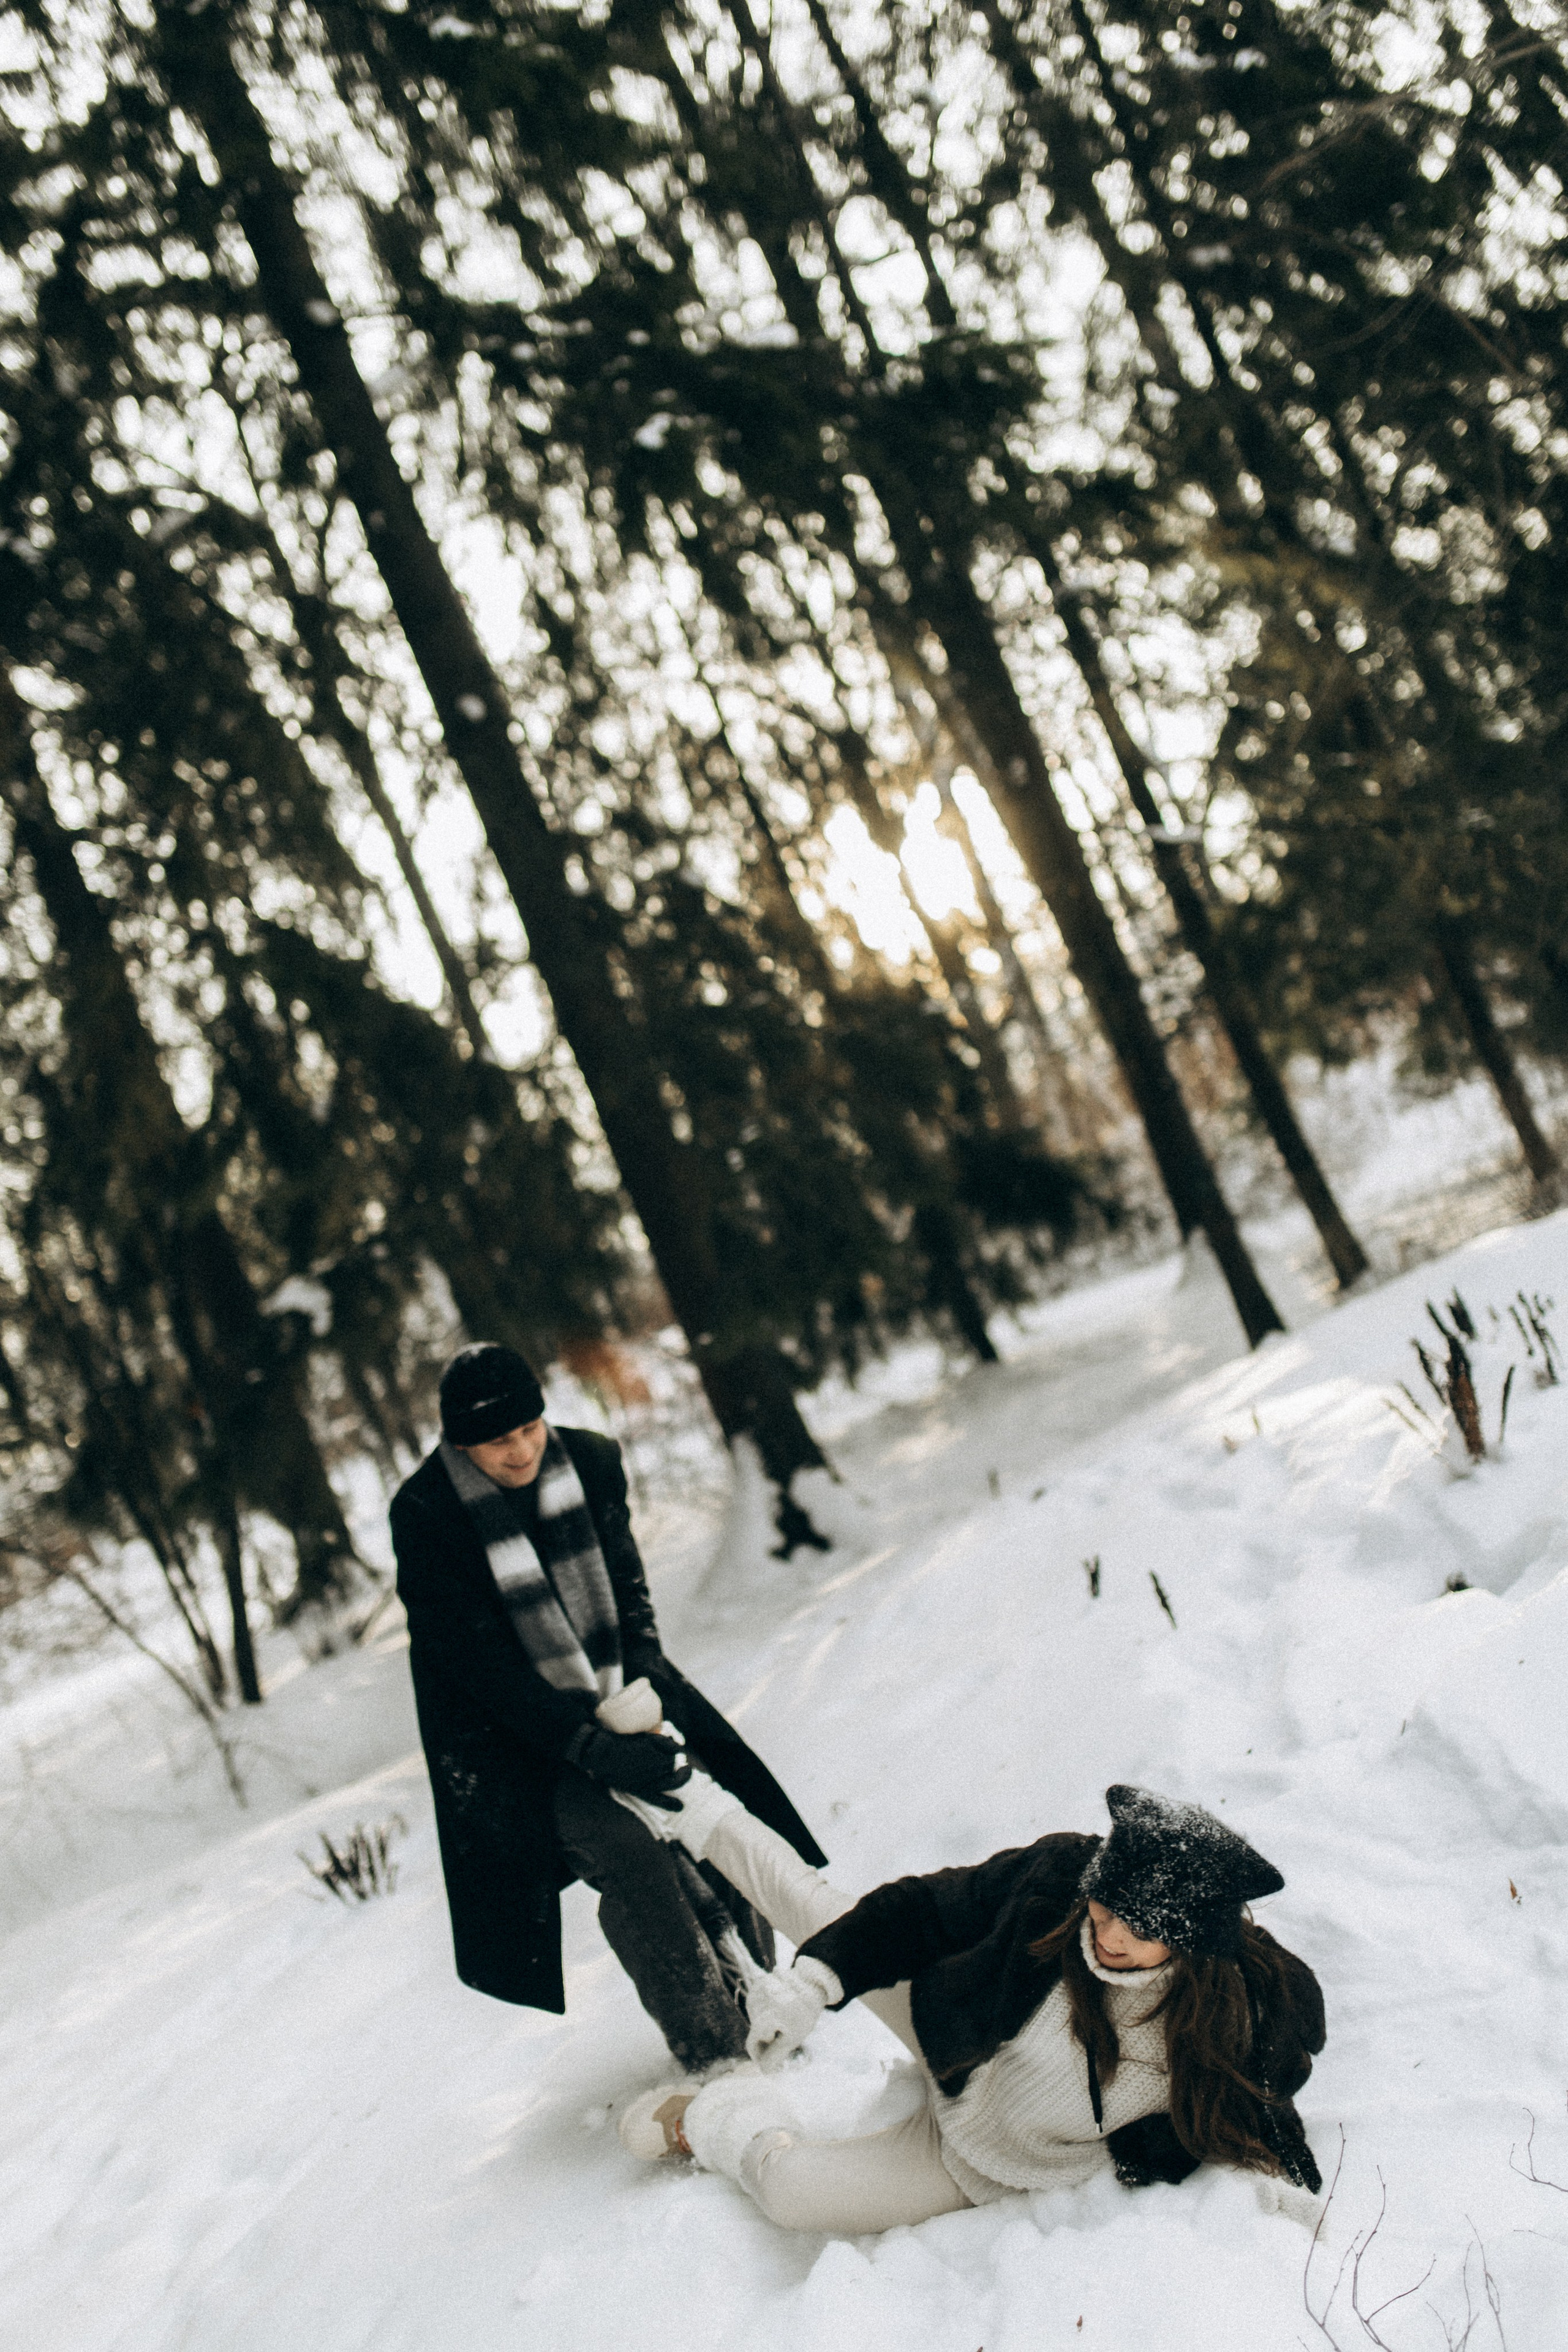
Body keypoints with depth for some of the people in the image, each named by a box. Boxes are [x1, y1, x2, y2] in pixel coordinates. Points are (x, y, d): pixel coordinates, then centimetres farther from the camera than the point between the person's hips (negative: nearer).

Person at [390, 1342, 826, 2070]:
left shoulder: (588, 1463, -4)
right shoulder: (424, 1515, -17)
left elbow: (629, 1593, 5)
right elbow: (477, 1661, -18)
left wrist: (642, 1694, -12)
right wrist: (592, 1748, -25)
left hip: (617, 1704, 5)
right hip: (515, 1740, -5)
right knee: (633, 1858, -23)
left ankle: (755, 2005, 5)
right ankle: (717, 2059, -15)